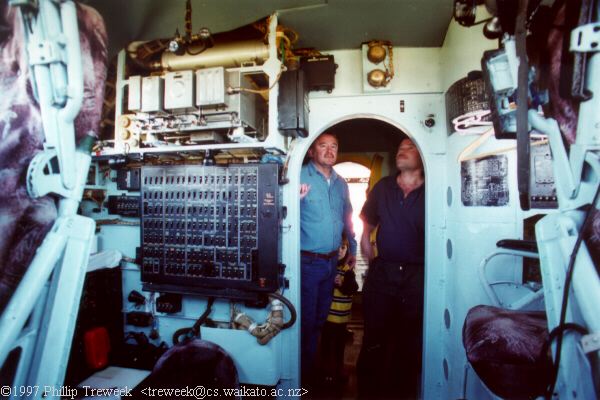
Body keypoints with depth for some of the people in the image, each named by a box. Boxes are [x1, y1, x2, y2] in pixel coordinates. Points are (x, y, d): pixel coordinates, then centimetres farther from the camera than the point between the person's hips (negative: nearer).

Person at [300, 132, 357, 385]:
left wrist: (352, 249, 20)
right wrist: (296, 199, -34)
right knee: (306, 321, 6)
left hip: (332, 261, 6)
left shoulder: (341, 183, 10)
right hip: (307, 261, -6)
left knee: (320, 319, 19)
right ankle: (302, 375, 26)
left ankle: (312, 368, 37)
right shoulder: (300, 177, -11)